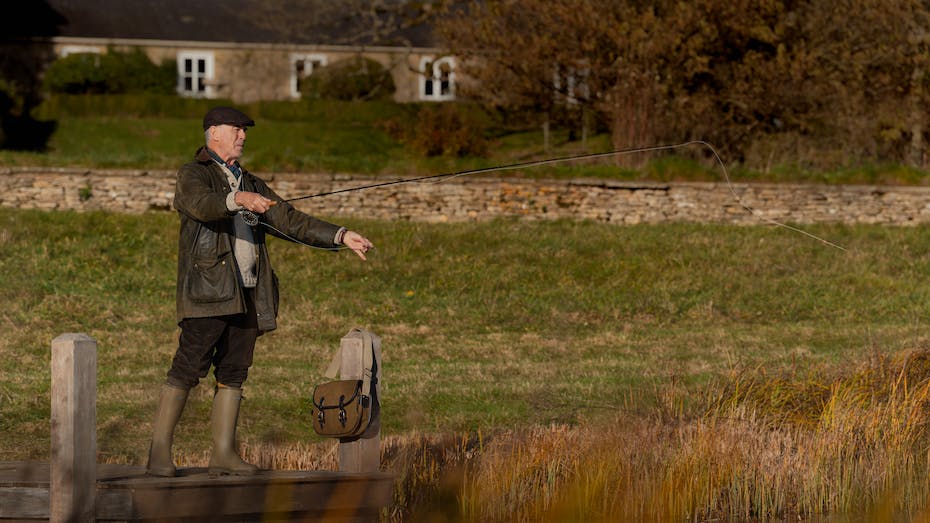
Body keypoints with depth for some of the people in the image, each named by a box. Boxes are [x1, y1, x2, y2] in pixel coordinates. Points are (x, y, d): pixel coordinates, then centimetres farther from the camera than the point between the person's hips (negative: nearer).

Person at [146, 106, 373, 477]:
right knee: (187, 370, -11)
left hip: (246, 296, 7)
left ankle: (223, 453, 8)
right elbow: (202, 204, -22)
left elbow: (291, 222, 19)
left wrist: (341, 237, 9)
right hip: (207, 292, -7)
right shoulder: (192, 176, 1)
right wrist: (239, 199, -41)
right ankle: (159, 451, -9)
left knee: (233, 373, 6)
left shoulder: (251, 184, 23)